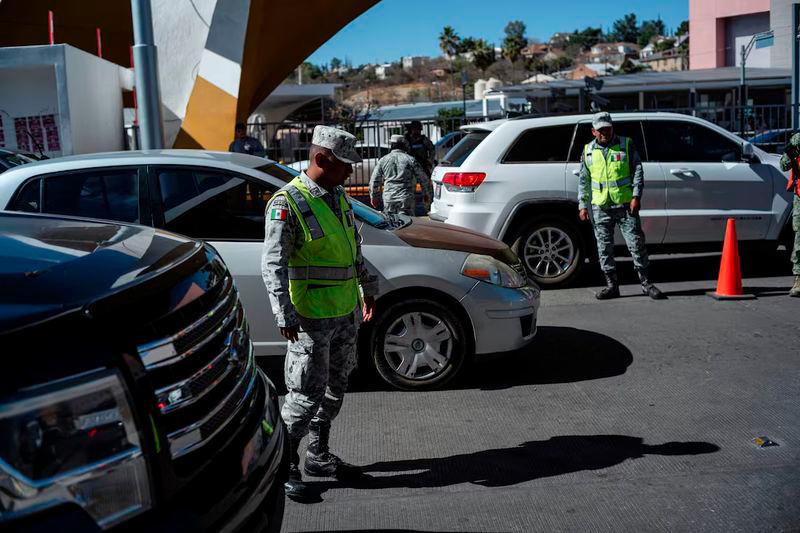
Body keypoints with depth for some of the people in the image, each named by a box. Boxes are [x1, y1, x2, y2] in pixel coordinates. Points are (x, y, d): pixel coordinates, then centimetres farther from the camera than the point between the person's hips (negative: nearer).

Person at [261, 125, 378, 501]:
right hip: (311, 318, -8)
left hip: (346, 313, 8)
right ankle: (284, 467, 12)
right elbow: (273, 264, -18)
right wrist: (284, 315, -25)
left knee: (335, 388, 17)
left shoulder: (338, 196, 10)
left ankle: (319, 456, 32)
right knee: (307, 394, -4)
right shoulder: (287, 203, -15)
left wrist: (367, 288, 26)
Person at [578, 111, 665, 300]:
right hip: (600, 207, 3)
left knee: (636, 243, -3)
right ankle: (611, 285, 13)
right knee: (604, 247, 4)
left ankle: (646, 283, 5)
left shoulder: (626, 145, 3)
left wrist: (636, 196, -10)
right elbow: (583, 180, 13)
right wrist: (583, 205, 6)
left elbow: (638, 171, 0)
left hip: (626, 205, -2)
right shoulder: (588, 150, 10)